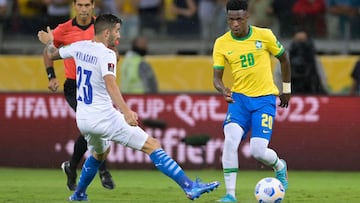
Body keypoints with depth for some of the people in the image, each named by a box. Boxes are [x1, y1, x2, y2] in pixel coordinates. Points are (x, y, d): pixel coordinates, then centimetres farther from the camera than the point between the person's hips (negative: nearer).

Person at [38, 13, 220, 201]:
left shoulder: (79, 47, 6)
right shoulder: (106, 54, -14)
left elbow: (52, 54, 24)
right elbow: (110, 84, -30)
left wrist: (49, 42, 47)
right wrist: (126, 111, -41)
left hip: (83, 120, 8)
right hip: (104, 118, -8)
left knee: (98, 154, 37)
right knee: (152, 145, -9)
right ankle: (190, 187, -17)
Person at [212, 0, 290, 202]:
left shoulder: (264, 35, -7)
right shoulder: (221, 44, -4)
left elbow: (284, 58, 10)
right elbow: (217, 77, -4)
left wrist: (286, 88, 18)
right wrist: (223, 90, -26)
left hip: (265, 98, -1)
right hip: (239, 97, 2)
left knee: (258, 151, -13)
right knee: (230, 140, -24)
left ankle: (280, 166, 25)